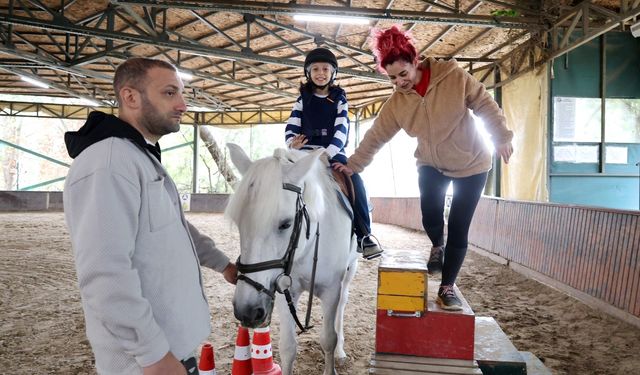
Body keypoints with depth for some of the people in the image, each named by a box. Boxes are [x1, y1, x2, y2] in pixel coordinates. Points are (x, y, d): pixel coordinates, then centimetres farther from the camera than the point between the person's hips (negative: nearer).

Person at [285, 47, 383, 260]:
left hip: (334, 153, 0)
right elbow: (291, 127, 2)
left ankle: (363, 236, -17)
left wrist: (327, 153, -26)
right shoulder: (303, 100, 11)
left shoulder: (339, 100, 8)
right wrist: (292, 143, -24)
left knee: (355, 182, -24)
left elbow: (341, 131, -7)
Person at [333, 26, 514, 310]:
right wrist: (353, 165, -7)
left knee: (458, 230, -4)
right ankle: (437, 246, 23)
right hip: (431, 164, 2)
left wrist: (501, 138, -11)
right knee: (431, 218, -15)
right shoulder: (395, 104, -12)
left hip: (471, 164, -2)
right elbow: (375, 137, -6)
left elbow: (485, 106, -11)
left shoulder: (454, 77, -20)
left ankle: (447, 287, 10)